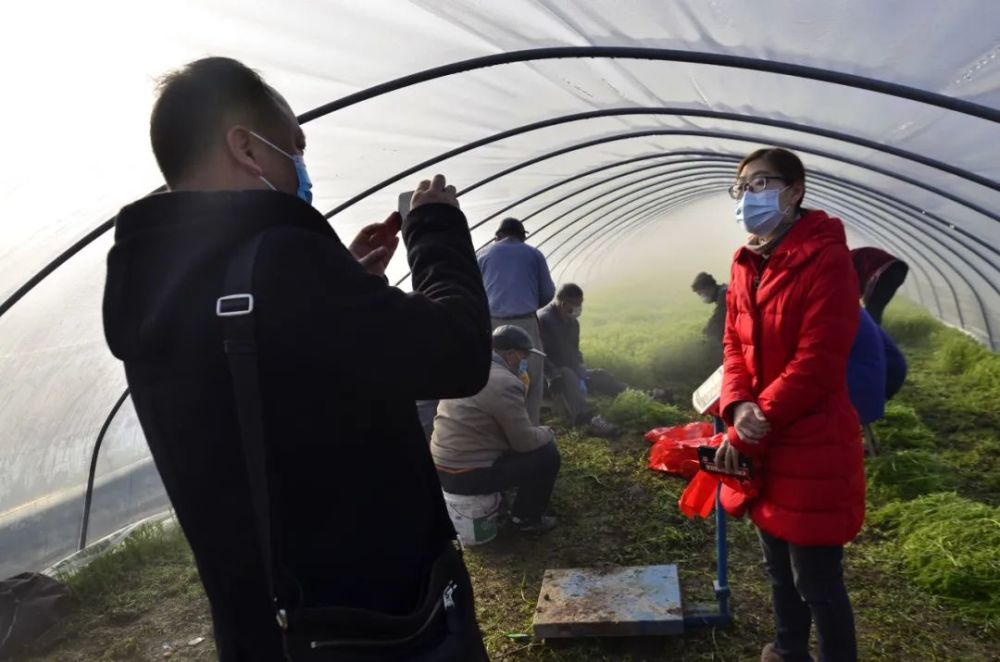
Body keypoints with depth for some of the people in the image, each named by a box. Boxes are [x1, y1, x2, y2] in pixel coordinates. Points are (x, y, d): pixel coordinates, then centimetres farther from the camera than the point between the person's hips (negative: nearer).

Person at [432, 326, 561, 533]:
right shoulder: (505, 382, -20)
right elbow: (525, 441, -13)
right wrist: (548, 432, 7)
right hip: (468, 475, -9)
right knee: (547, 454, 0)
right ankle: (526, 517, 17)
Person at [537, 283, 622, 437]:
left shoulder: (573, 321, 9)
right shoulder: (543, 319, -19)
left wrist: (581, 372, 2)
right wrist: (556, 377, -30)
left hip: (570, 372, 10)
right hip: (548, 375, -10)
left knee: (602, 376, 3)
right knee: (567, 377, -37)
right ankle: (591, 420, -57)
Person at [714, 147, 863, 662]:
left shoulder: (827, 258, -16)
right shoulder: (746, 262, 8)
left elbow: (817, 362, -21)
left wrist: (744, 433, -18)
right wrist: (738, 407, -12)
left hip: (812, 448, -7)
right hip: (763, 445, 8)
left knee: (817, 581, 4)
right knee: (778, 566, 24)